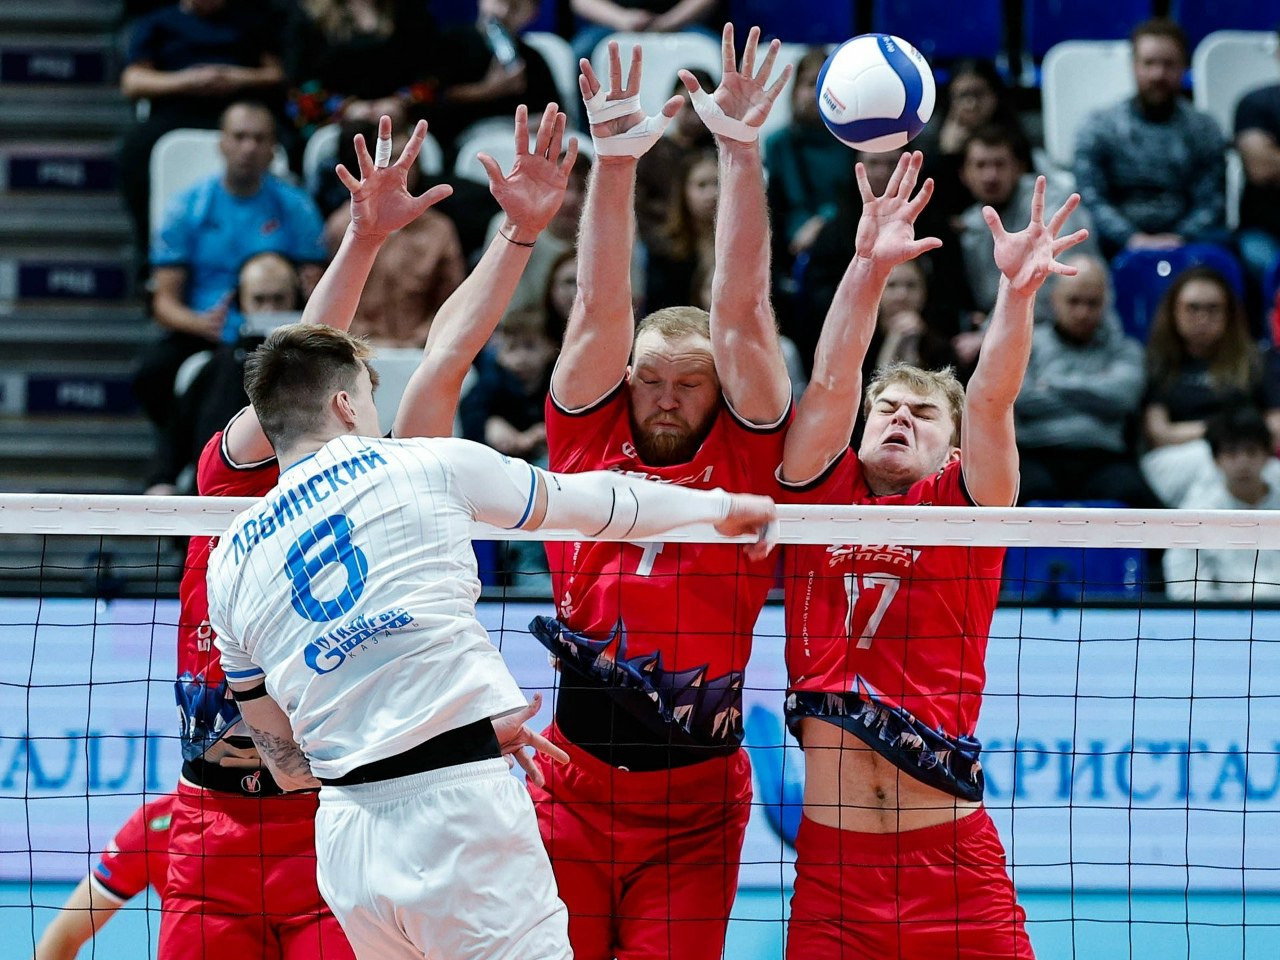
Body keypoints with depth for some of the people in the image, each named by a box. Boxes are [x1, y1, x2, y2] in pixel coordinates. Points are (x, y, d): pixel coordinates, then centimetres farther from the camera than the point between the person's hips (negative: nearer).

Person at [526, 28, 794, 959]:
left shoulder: (744, 461, 1)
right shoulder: (589, 446, 5)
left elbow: (739, 310, -6)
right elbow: (601, 306, -1)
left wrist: (743, 151, -12)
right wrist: (613, 159, -10)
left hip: (694, 810, -1)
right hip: (570, 791, 1)